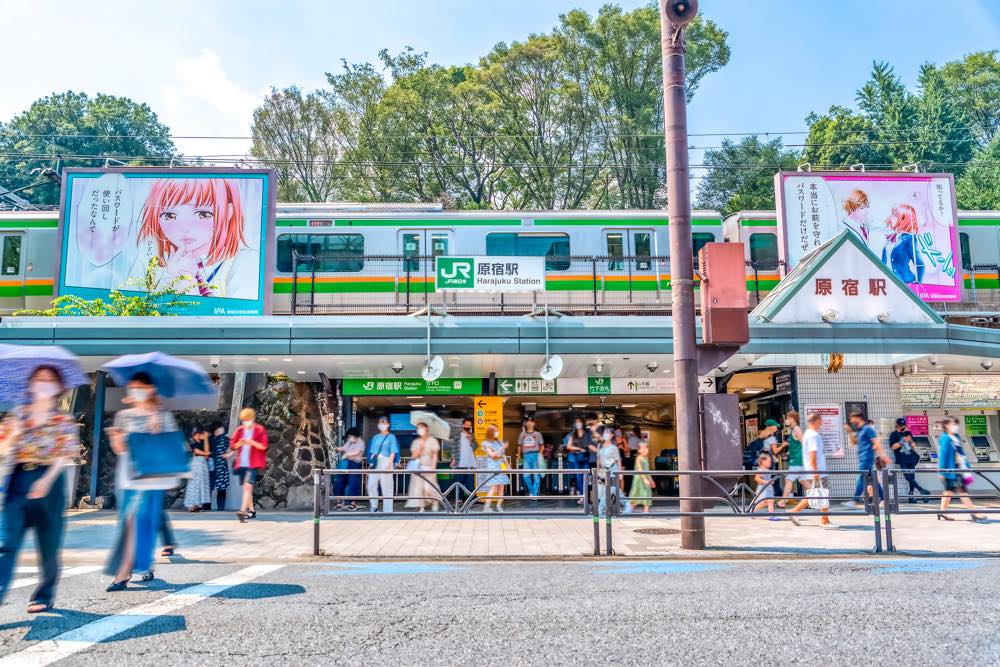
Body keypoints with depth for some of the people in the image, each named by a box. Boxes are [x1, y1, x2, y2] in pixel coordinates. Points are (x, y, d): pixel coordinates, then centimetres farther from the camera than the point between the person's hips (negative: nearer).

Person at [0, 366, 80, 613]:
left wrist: (47, 480, -17)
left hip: (48, 480, -2)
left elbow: (64, 454, -4)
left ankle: (44, 596, 17)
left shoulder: (64, 420, 4)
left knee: (48, 543, 4)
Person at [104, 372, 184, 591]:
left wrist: (157, 432, -16)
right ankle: (147, 566, 20)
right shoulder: (124, 415, 11)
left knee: (137, 520, -10)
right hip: (127, 475, 4)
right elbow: (119, 448, 8)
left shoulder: (163, 415, 3)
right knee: (128, 522, 6)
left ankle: (123, 574, -5)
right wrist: (116, 437, -13)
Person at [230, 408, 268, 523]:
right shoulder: (239, 430, 11)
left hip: (253, 464, -6)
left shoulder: (260, 430, -2)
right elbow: (233, 446, 10)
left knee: (248, 486, -18)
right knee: (246, 487, 12)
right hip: (242, 464, 6)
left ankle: (243, 511, -26)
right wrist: (240, 443, -11)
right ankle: (251, 511, 23)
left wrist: (251, 442, -22)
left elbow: (263, 446, -9)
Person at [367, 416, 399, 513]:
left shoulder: (391, 437, 2)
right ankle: (374, 506, 14)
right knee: (371, 485, -2)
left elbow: (393, 452, -4)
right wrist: (370, 463, 9)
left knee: (386, 487, -4)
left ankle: (387, 510, 1)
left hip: (385, 462, -4)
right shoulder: (375, 437, 16)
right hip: (375, 463, 4)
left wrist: (389, 465, -15)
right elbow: (372, 452, 16)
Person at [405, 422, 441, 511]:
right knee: (418, 487, -4)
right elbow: (414, 455, 4)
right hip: (418, 467, 3)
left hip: (429, 467, -3)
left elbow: (435, 455, 1)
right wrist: (420, 446, -8)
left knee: (429, 487, -11)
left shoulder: (432, 440, 3)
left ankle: (435, 504, 9)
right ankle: (421, 508, 1)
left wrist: (433, 467, -8)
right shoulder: (416, 442, 11)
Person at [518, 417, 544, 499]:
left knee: (536, 475, -3)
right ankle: (531, 491, 16)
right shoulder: (522, 434, 13)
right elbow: (520, 445, 15)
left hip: (535, 455, -2)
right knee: (526, 475, -2)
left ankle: (535, 493, 2)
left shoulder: (537, 434, 7)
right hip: (526, 456, 2)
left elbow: (542, 445, 7)